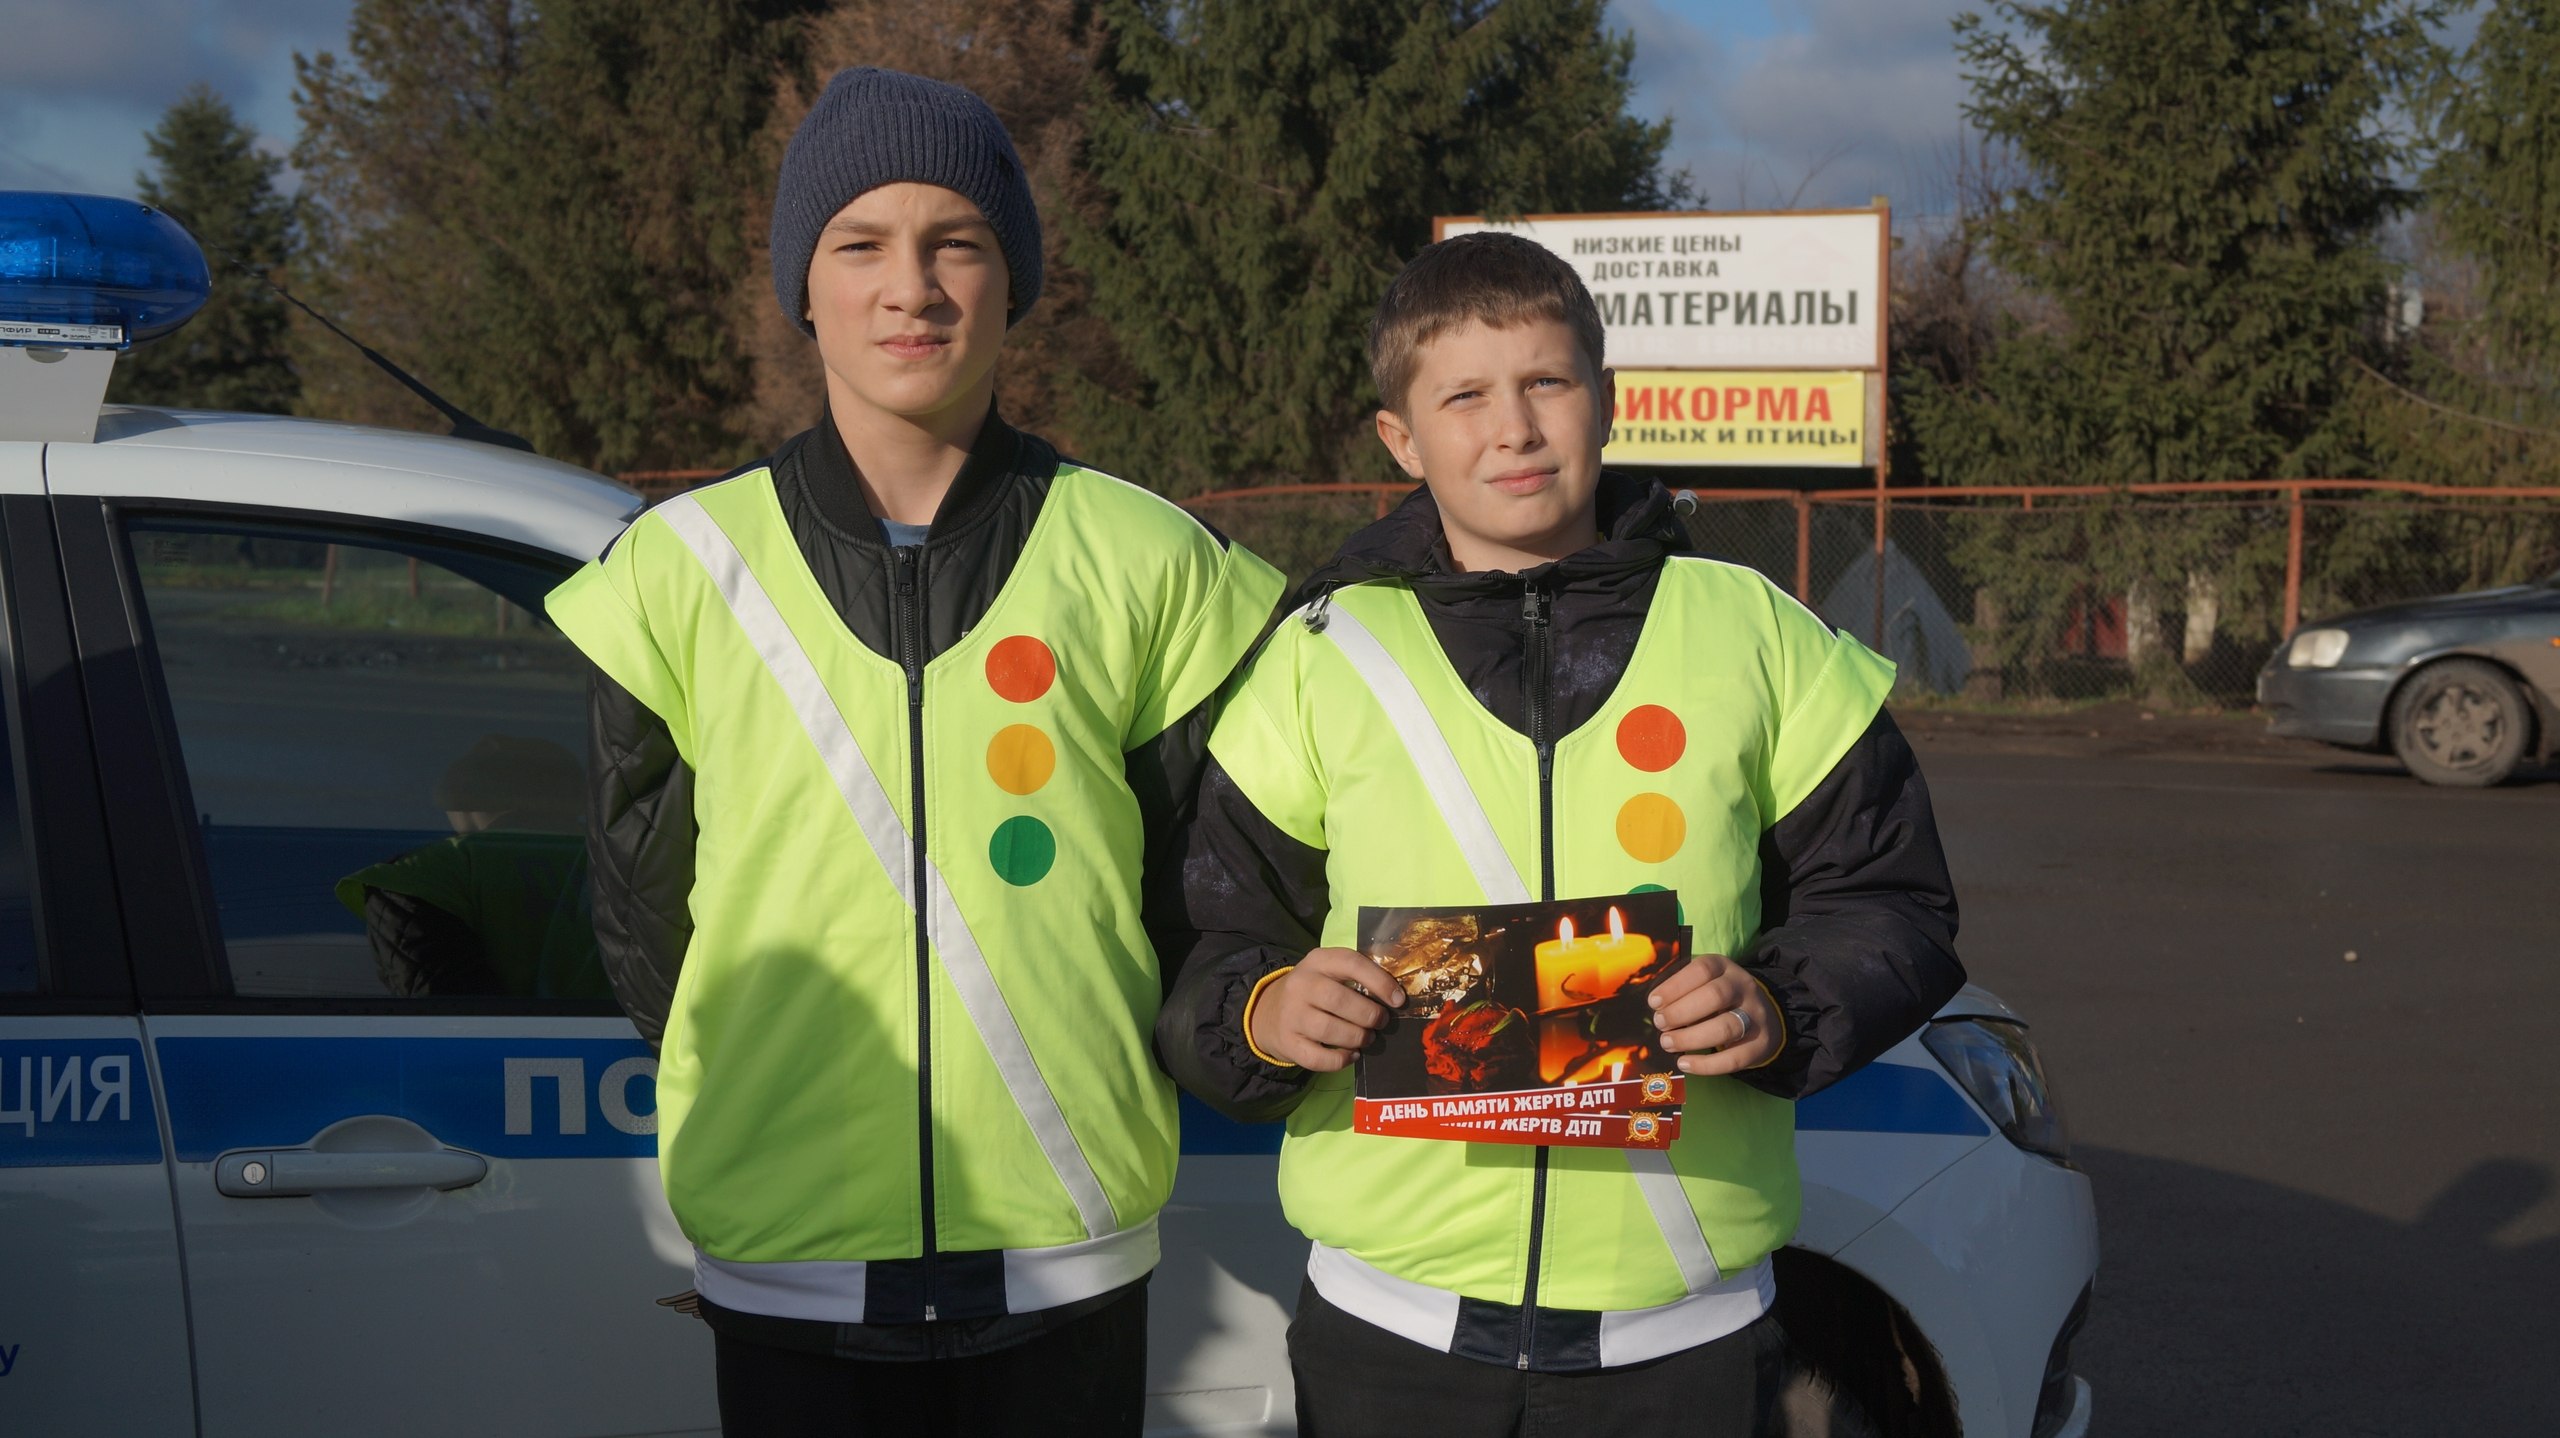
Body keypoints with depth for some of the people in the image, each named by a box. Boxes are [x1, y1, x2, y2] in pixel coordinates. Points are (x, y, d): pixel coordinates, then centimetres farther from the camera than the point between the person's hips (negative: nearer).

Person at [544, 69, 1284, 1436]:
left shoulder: (1144, 561, 1)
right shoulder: (682, 566, 1)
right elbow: (638, 903, 7)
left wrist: (1093, 1067, 5)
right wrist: (761, 1092, 4)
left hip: (1070, 1256, 0)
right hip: (787, 1258, 0)